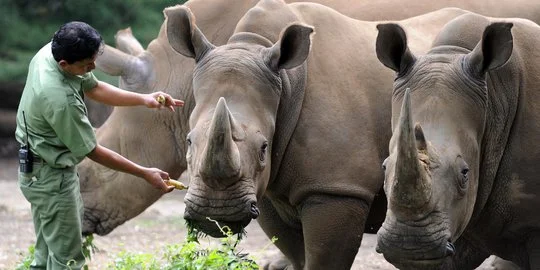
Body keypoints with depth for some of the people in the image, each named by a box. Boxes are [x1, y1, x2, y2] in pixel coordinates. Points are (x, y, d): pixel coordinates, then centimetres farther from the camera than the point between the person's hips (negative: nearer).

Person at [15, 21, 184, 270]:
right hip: (51, 177, -10)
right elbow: (92, 151, -21)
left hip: (39, 170, 10)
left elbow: (94, 88, 8)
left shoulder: (50, 51, -8)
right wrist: (145, 174, -14)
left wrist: (144, 99, -4)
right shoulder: (61, 99, -34)